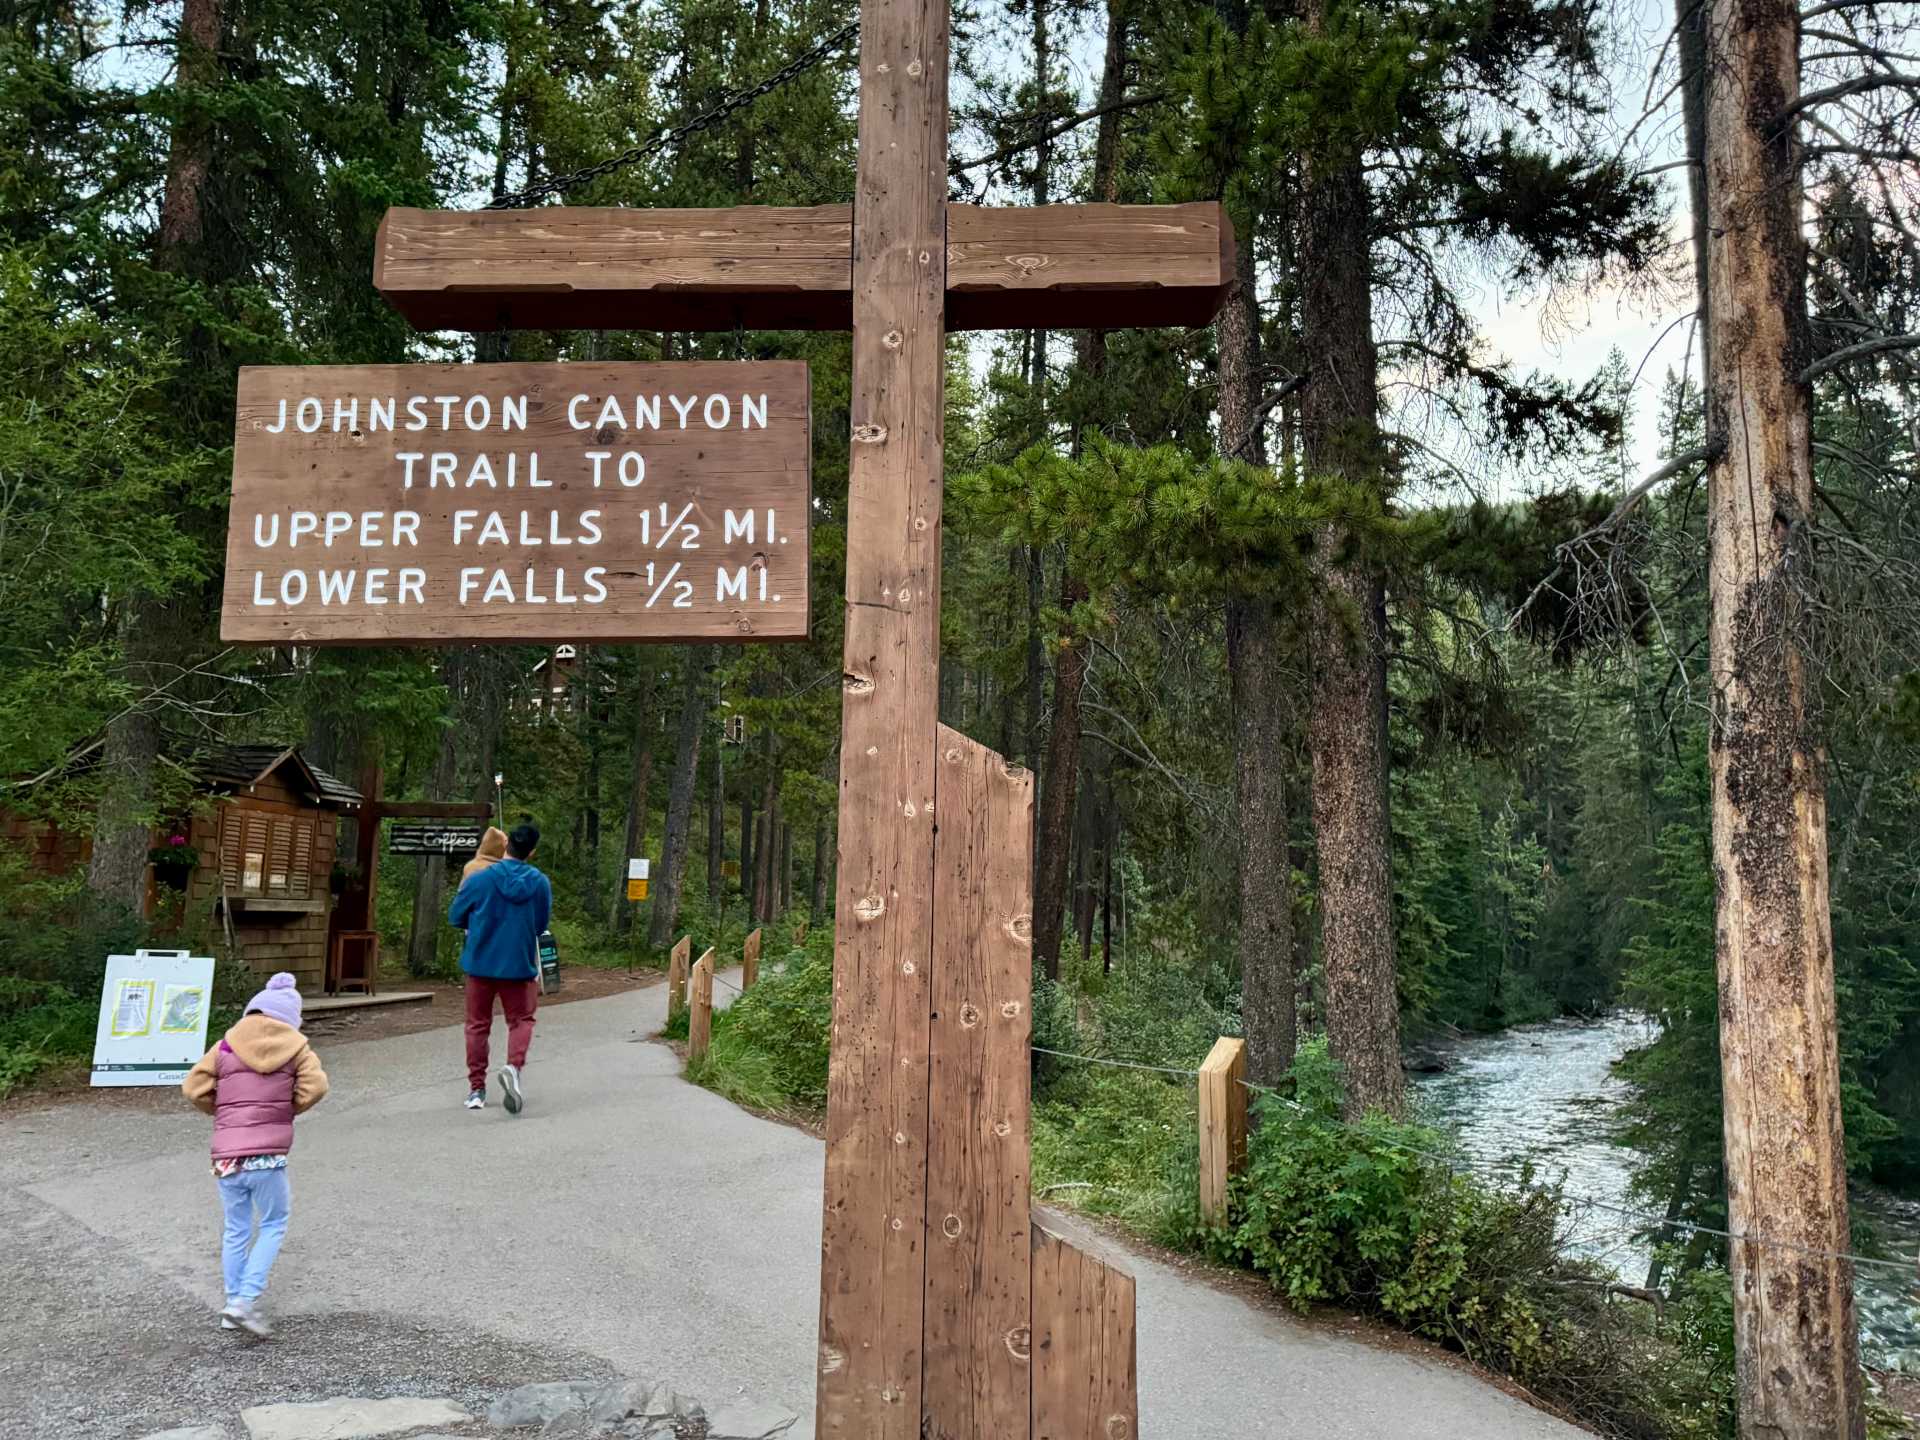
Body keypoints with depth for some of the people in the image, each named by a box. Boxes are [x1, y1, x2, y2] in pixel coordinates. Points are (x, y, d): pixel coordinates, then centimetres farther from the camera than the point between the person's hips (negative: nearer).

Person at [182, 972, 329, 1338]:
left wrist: (222, 1111, 17)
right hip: (268, 1156, -3)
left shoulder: (226, 1047, 8)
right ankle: (246, 1301, 2)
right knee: (273, 1226, 13)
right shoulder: (296, 1048, 4)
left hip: (226, 1155, 3)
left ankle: (234, 1302, 24)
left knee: (236, 1231, 18)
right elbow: (315, 1086, -8)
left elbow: (194, 1087, 1)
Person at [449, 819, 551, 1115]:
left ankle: (476, 1089, 14)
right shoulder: (540, 883, -6)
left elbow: (456, 917, 0)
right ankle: (514, 1066, -14)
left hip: (480, 962, 0)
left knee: (477, 1025, 12)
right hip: (519, 965, 0)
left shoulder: (479, 879, -10)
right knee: (521, 1020, 13)